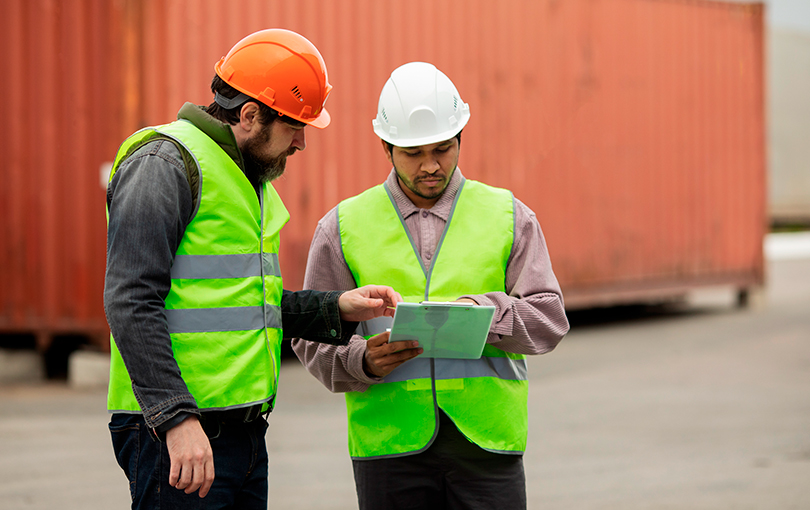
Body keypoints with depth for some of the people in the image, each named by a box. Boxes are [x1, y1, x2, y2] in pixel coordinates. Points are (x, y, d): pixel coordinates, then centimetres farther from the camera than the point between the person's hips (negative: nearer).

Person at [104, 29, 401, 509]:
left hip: (243, 429, 9)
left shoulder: (250, 178, 21)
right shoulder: (165, 163, -10)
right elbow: (132, 302, -19)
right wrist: (177, 417, -25)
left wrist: (337, 308, 10)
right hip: (175, 432, -9)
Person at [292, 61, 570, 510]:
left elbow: (549, 317, 4)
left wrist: (489, 312, -16)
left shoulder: (508, 216, 10)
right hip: (389, 446, 0)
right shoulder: (345, 226, 8)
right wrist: (363, 360, -14)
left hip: (487, 440, 0)